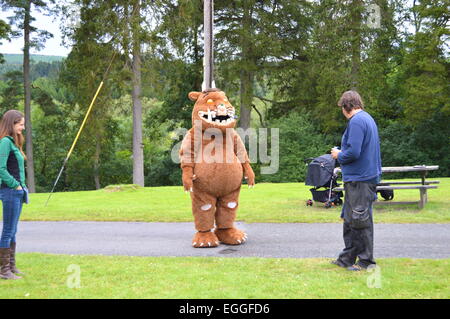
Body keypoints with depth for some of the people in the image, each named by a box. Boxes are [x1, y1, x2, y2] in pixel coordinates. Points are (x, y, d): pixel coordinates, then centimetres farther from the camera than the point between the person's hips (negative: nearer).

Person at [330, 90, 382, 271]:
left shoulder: (356, 121, -16)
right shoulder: (368, 118, 16)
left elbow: (353, 152, -24)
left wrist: (339, 155, -5)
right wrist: (341, 153, 17)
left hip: (359, 179, -10)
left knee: (361, 221, -1)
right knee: (350, 219, 16)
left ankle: (366, 261, 9)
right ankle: (348, 258, 24)